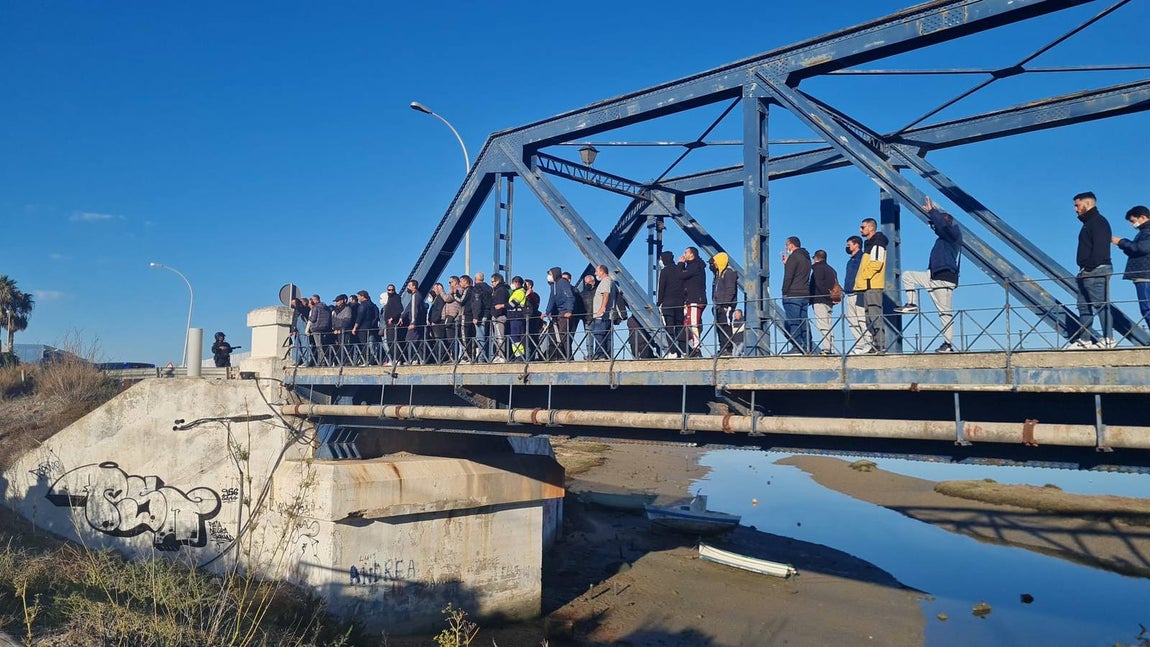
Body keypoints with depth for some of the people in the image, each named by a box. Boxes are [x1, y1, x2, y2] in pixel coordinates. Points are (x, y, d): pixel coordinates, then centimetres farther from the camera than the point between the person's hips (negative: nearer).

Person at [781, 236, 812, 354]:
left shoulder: (793, 257, -8)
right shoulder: (806, 257, 19)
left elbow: (788, 277, -14)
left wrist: (784, 292, -11)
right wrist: (787, 263, 27)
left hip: (793, 295, -9)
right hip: (805, 294, 9)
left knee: (793, 322, -9)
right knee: (803, 321, 8)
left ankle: (797, 347, -14)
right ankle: (806, 347, 6)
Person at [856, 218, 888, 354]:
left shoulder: (877, 242, -6)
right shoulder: (870, 243, 24)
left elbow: (876, 263, -18)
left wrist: (864, 276, -14)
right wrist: (860, 280, 16)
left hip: (873, 285, -10)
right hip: (868, 286, 10)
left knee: (875, 315, -13)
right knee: (870, 316, 9)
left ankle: (881, 345, -16)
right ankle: (875, 345, 11)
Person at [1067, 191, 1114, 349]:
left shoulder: (1099, 222, -8)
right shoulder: (1088, 223, 23)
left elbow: (1100, 247, -19)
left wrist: (1090, 268, -21)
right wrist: (1083, 270, 15)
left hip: (1096, 271, -11)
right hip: (1087, 272, 11)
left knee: (1101, 305, -10)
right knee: (1084, 306, 9)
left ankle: (1108, 339, -9)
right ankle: (1084, 340, 10)